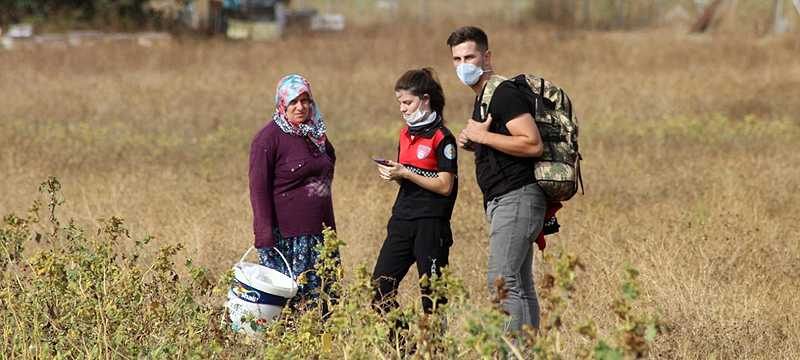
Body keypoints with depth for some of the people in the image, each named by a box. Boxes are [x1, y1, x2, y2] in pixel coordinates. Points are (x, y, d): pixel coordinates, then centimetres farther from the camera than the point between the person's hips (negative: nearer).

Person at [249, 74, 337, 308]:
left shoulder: (316, 134, 13)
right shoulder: (269, 138, -8)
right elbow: (259, 189, -11)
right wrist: (265, 237, -18)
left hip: (320, 232, 7)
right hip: (287, 234, -7)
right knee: (288, 301, -5)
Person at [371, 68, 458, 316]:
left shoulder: (441, 138, -9)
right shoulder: (406, 134, 14)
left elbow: (445, 186, -14)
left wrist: (405, 173, -16)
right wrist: (393, 173, 0)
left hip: (430, 223, -8)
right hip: (402, 219, 8)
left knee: (432, 291, -3)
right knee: (380, 284, 2)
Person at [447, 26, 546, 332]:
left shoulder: (505, 95, -12)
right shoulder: (483, 99, 19)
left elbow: (533, 144, -22)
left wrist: (483, 136, -16)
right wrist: (472, 143, 12)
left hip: (517, 198, -11)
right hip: (502, 201, 11)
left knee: (501, 282, -16)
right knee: (520, 286, 9)